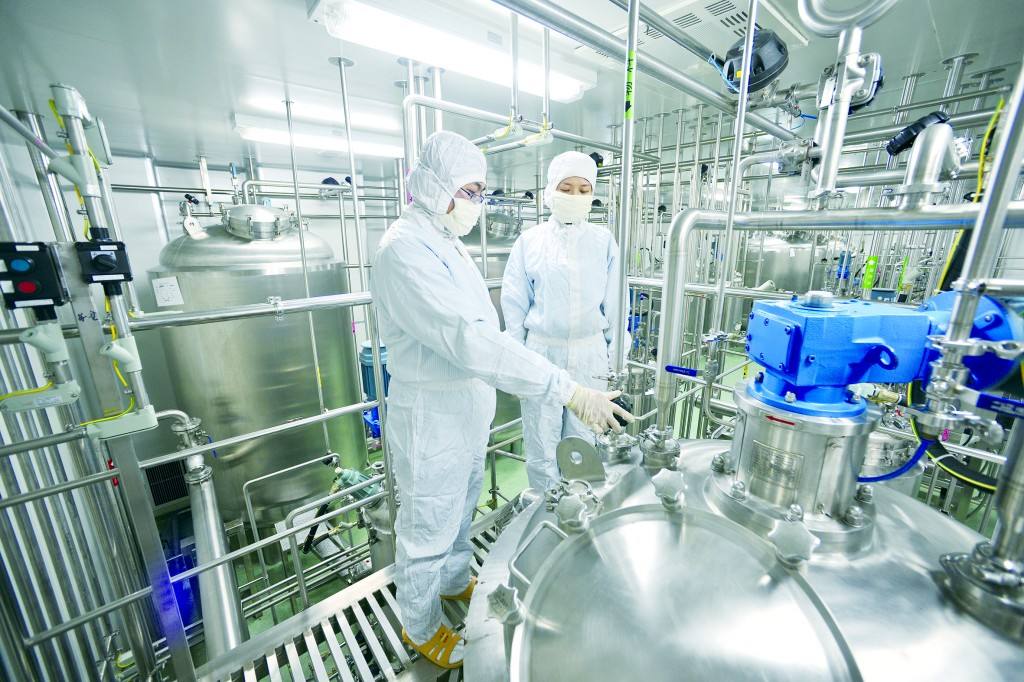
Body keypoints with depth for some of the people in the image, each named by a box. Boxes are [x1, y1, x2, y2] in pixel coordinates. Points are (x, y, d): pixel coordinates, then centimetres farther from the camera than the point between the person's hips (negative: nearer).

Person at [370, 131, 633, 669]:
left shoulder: (445, 241, 9)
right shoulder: (405, 250, -25)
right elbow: (471, 341, -36)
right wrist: (570, 391, -36)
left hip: (467, 412, 9)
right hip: (432, 422, -9)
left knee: (459, 513, 29)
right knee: (427, 533, 15)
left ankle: (455, 582, 56)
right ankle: (420, 628, 43)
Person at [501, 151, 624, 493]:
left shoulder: (603, 240, 3)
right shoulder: (530, 240, 0)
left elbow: (614, 303, 6)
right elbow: (514, 303, 2)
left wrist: (614, 355, 7)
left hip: (589, 354, 2)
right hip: (542, 352, -1)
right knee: (541, 448, 8)